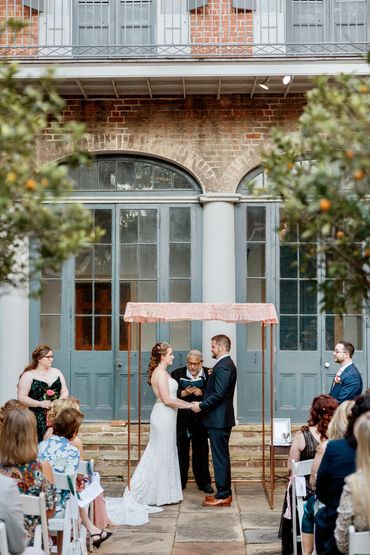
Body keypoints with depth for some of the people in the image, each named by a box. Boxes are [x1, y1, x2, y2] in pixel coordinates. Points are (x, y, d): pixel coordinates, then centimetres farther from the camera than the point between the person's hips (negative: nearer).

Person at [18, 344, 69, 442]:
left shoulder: (57, 372, 14)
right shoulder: (28, 375, -1)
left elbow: (65, 392, 16)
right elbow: (21, 397, -6)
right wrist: (40, 403, -15)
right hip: (36, 419, -4)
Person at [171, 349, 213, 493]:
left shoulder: (209, 374, -2)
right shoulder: (177, 374, 0)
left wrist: (201, 393, -22)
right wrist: (183, 393, -20)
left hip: (200, 420, 0)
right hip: (182, 419, 0)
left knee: (201, 451, 9)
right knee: (181, 451, 8)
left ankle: (204, 482, 19)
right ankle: (180, 482, 18)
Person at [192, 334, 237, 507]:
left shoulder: (223, 365, -18)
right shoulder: (227, 364, 15)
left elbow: (219, 394, -23)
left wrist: (201, 405, -14)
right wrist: (203, 403, 13)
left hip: (218, 419, -10)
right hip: (222, 418, 10)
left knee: (220, 458, -4)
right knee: (222, 457, 14)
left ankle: (222, 496, 1)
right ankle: (224, 493, 21)